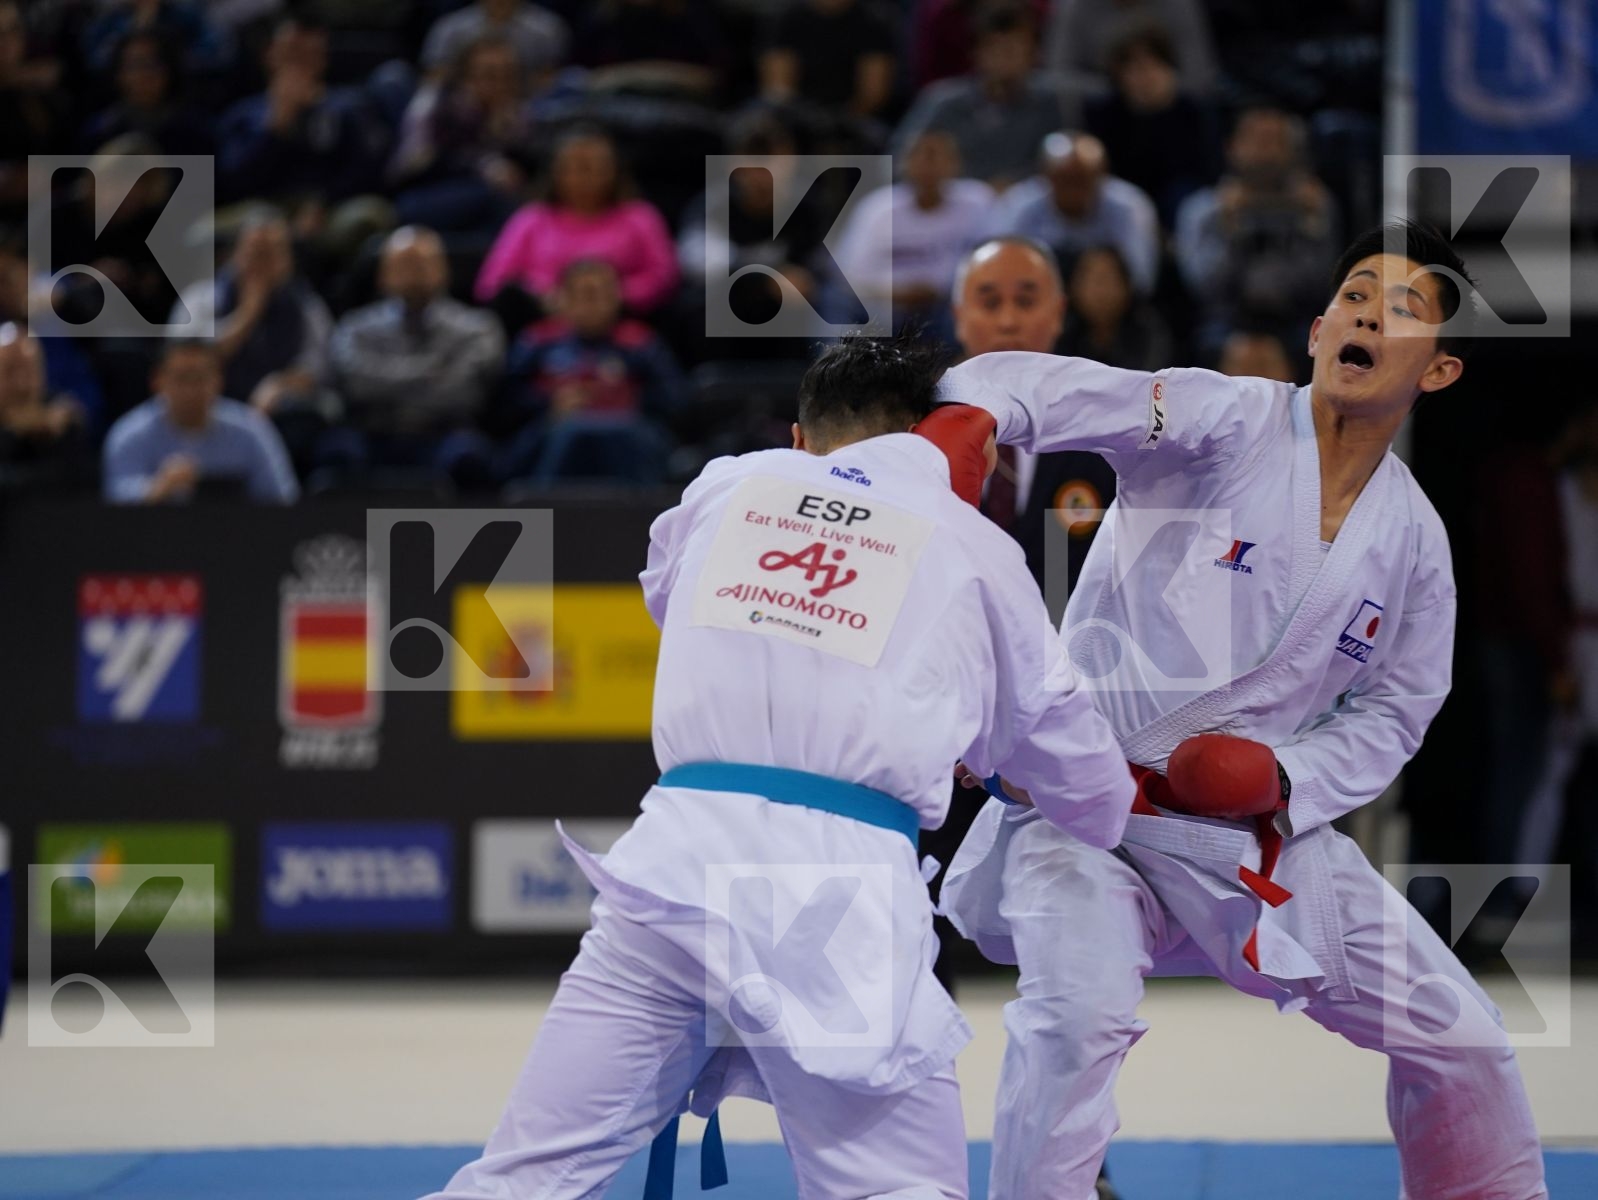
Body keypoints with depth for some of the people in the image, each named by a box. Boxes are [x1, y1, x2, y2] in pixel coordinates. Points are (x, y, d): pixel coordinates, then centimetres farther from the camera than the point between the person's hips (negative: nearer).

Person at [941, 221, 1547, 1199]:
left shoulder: (1413, 539, 4)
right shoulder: (1225, 422, -11)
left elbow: (1390, 712, 13)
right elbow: (1024, 388, -23)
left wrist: (1286, 781, -7)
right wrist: (966, 418, -46)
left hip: (1255, 830, 5)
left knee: (1456, 1034, 9)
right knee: (1084, 1010, -33)